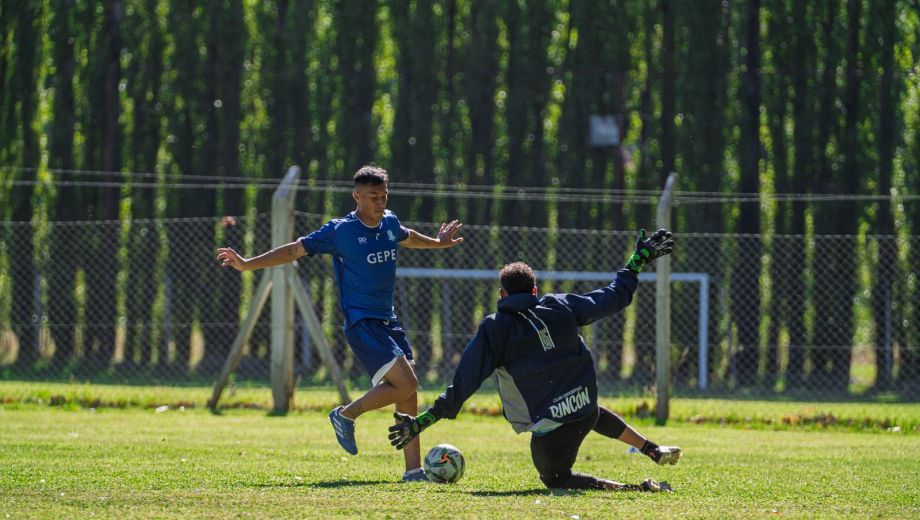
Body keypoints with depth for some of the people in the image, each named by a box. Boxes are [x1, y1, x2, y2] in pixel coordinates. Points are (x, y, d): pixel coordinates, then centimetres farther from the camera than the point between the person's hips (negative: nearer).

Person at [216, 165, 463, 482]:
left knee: (407, 393, 2)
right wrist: (247, 264, -13)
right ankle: (347, 415, 2)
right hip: (362, 323, -7)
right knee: (405, 383, -19)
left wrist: (437, 243, 49)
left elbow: (406, 237, 33)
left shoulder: (390, 223, 8)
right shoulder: (340, 231, -11)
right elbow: (295, 250, -8)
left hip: (387, 321, 7)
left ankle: (413, 469, 6)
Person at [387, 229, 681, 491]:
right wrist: (640, 258, 23)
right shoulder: (560, 307, 1)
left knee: (555, 478, 20)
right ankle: (655, 451, 39)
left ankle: (632, 489, -2)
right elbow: (615, 297, 9)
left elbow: (463, 386, -11)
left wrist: (420, 423, -8)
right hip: (586, 411, 6)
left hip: (549, 432, -6)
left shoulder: (494, 330, -8)